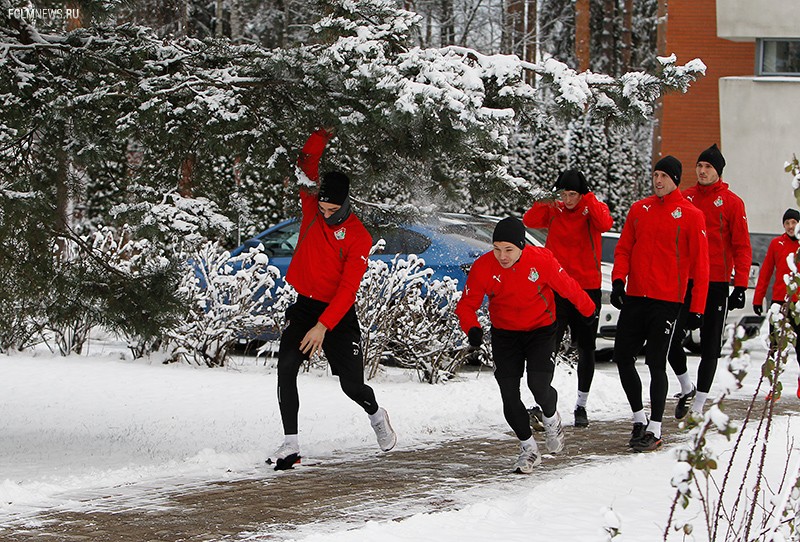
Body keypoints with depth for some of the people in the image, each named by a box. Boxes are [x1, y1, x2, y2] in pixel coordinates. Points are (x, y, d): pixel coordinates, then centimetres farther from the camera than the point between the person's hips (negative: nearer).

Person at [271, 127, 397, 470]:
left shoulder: (359, 238, -15)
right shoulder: (312, 207, -2)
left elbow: (348, 288, -21)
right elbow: (306, 165, 3)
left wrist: (323, 326, -28)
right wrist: (322, 137, -11)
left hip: (338, 314, -3)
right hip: (304, 306, 3)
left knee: (352, 385, -5)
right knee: (286, 368, -18)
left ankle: (376, 414, 30)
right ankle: (290, 444, -16)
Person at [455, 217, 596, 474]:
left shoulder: (542, 260, -21)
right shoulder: (483, 267, -19)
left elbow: (567, 287, -4)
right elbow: (466, 305, -11)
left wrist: (588, 309, 11)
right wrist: (472, 328, -31)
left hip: (541, 330, -2)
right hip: (505, 334, 2)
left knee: (538, 384, -19)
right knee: (509, 393, -5)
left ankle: (551, 417, 17)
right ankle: (528, 448, 16)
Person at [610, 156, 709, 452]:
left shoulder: (690, 215, -3)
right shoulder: (639, 209, 10)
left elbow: (699, 264, -3)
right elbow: (624, 248, 12)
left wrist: (697, 308, -7)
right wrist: (618, 280, -6)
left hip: (666, 300, -5)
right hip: (634, 297, 5)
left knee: (656, 363, -6)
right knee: (622, 357, 4)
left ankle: (654, 430, 1)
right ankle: (639, 418, 21)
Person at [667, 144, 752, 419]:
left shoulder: (732, 202, -3)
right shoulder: (685, 198, 7)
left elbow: (742, 247, -4)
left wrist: (740, 285, -11)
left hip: (716, 283, -3)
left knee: (710, 347, 4)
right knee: (671, 338, -4)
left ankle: (698, 405, 12)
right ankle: (686, 388, 20)